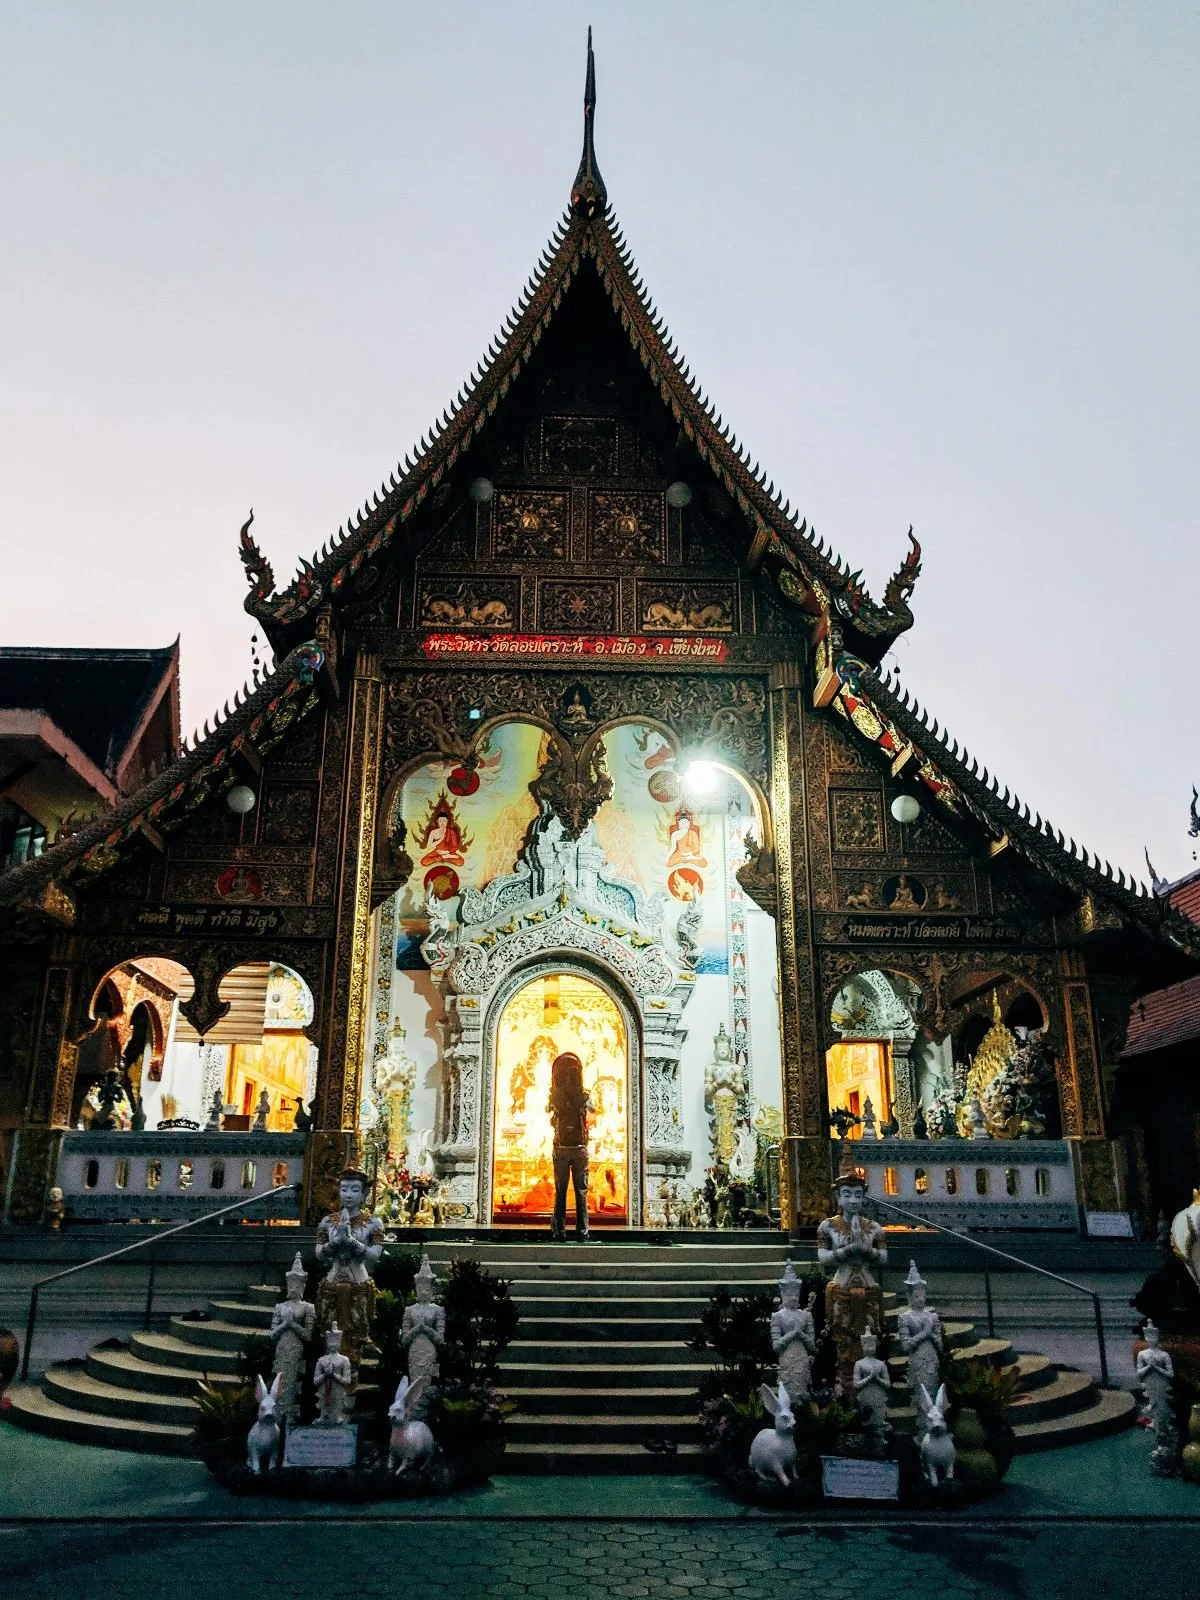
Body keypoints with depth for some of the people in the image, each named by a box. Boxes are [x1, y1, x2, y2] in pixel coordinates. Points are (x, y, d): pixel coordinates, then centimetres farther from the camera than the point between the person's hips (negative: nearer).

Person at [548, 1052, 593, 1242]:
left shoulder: (555, 1095, -6)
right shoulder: (583, 1095, -6)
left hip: (561, 1148, 0)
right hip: (580, 1148, 0)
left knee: (560, 1191, 6)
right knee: (581, 1191, 5)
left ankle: (559, 1230, 3)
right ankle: (582, 1230, 2)